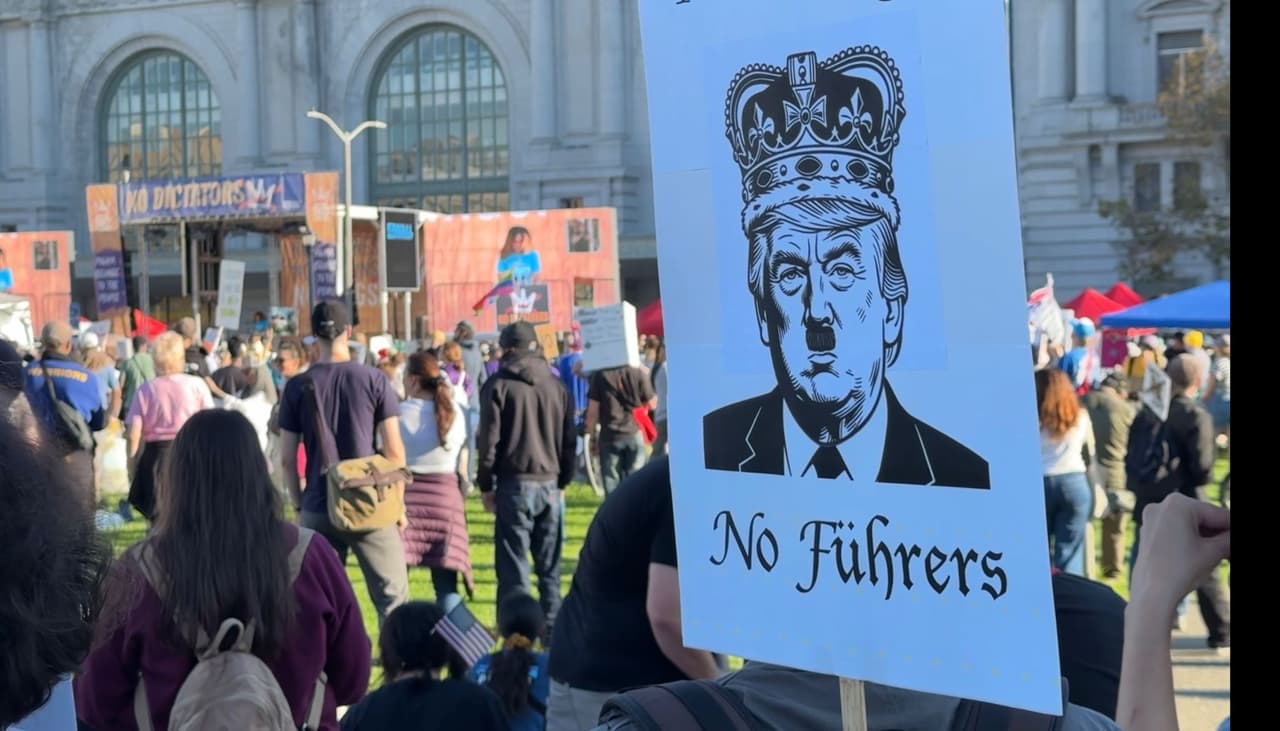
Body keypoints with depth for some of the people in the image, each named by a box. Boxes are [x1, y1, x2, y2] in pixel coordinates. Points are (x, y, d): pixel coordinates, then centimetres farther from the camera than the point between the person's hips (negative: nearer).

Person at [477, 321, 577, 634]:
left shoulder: (499, 386, -3)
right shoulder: (557, 386, 10)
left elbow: (489, 440, -5)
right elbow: (570, 439, 12)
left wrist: (485, 485, 2)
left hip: (514, 483, -4)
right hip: (549, 484, 4)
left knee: (513, 565, -1)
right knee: (549, 565, 9)